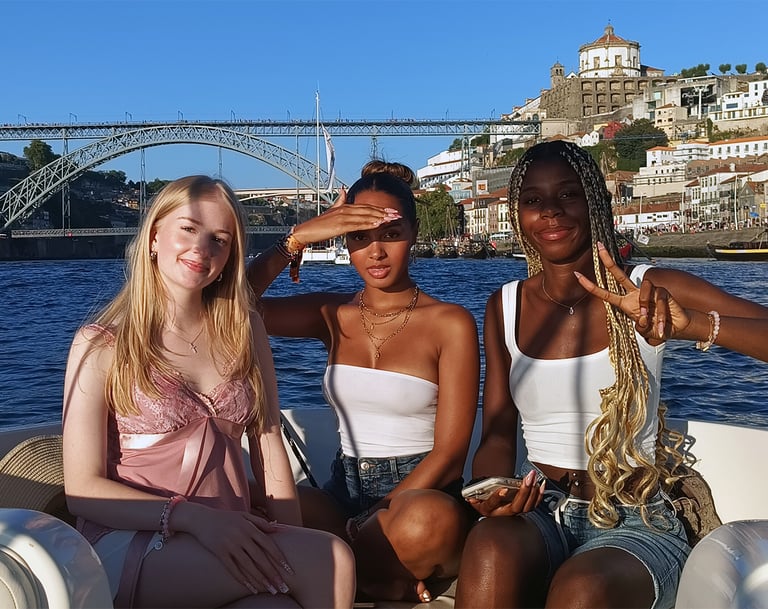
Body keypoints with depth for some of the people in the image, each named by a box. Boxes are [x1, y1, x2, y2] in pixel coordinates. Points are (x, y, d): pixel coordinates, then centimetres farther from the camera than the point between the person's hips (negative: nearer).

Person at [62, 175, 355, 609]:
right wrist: (194, 517, -22)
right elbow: (84, 490, -7)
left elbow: (270, 449, 7)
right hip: (132, 550, -4)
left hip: (231, 543, 4)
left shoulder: (244, 329, 11)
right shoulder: (102, 345, -2)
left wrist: (292, 544, -8)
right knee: (331, 561, -25)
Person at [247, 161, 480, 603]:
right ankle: (393, 583, -11)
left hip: (423, 494, -3)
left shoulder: (451, 323, -2)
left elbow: (449, 454, -8)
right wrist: (297, 238, -12)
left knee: (427, 520, -40)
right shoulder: (332, 315, 9)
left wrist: (378, 517, -18)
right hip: (344, 491, 3)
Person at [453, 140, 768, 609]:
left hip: (638, 524, -2)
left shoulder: (651, 293, -5)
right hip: (542, 513, 2)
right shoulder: (505, 307, 5)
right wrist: (491, 490, -16)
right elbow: (498, 434, 6)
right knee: (489, 549, -33)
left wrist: (691, 325, -33)